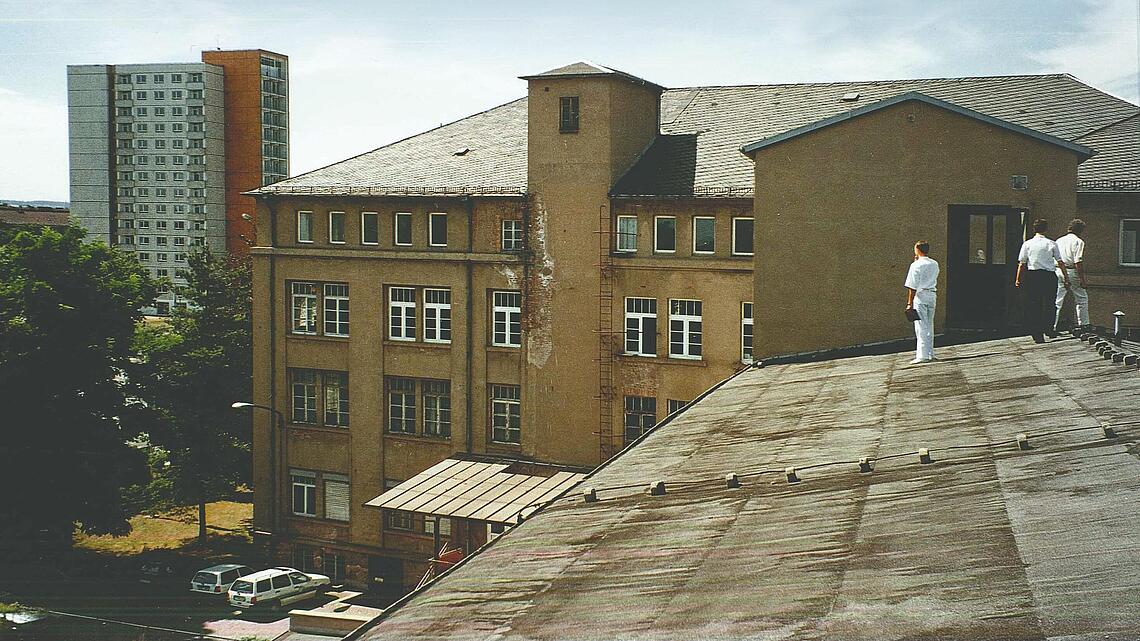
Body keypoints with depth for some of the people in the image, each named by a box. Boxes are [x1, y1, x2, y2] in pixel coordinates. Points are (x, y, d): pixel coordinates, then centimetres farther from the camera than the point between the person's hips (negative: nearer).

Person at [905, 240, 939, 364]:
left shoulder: (916, 265, -10)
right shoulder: (935, 264, 10)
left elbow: (912, 287, -13)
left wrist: (910, 303, -10)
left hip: (920, 296, -7)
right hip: (932, 295, 7)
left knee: (921, 327, -6)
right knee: (929, 326, 15)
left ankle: (922, 355, -10)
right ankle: (930, 354, 19)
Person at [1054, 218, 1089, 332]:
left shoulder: (1058, 241, 13)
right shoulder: (1078, 242, -6)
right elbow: (1078, 262, -13)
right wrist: (1082, 278, -11)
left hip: (1058, 272, 5)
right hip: (1071, 272, -5)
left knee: (1057, 301, 3)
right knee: (1082, 299, 12)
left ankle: (1052, 327, -3)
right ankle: (1083, 324, 16)